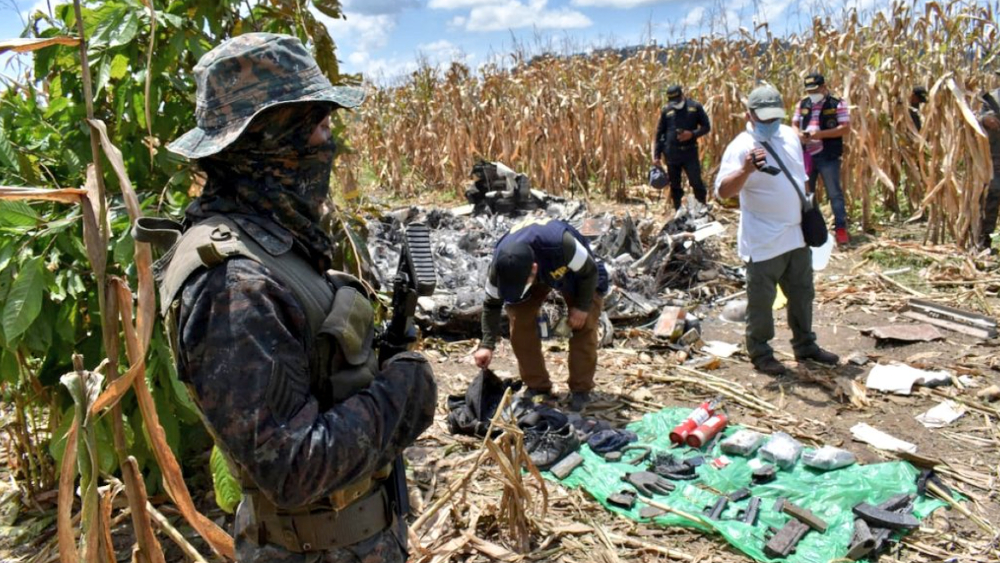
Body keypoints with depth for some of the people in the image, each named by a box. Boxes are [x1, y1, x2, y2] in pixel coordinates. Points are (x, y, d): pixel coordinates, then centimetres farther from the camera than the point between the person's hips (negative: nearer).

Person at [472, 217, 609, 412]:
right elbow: (492, 304, -17)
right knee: (519, 322, -11)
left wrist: (582, 306, -22)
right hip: (540, 274, 3)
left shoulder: (561, 244, -47)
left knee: (583, 326, -15)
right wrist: (487, 345, -24)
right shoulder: (500, 265, -33)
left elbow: (590, 271, -26)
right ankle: (537, 386, 5)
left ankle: (581, 390, 2)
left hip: (575, 272, -3)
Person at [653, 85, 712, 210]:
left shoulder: (695, 107, 1)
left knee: (696, 183, -6)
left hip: (690, 152, -2)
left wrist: (693, 134, -15)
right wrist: (657, 155, 5)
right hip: (671, 153, 2)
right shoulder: (666, 110, 5)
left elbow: (706, 126, 4)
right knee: (674, 185, 9)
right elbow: (659, 134, 9)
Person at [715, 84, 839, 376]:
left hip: (796, 235, 7)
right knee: (761, 300, 4)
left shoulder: (789, 136, 7)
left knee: (802, 294, 19)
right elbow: (723, 191, -27)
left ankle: (805, 344, 36)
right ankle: (759, 352, 20)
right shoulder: (741, 146, -16)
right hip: (763, 242, -7)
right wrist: (746, 170, -44)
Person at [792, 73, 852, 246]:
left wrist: (821, 134, -21)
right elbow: (794, 124, 15)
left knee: (834, 193, -2)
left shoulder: (837, 104, -5)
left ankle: (841, 228, 4)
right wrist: (799, 134, -9)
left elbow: (846, 128, -11)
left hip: (828, 157, -5)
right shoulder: (803, 104, 9)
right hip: (806, 156, 5)